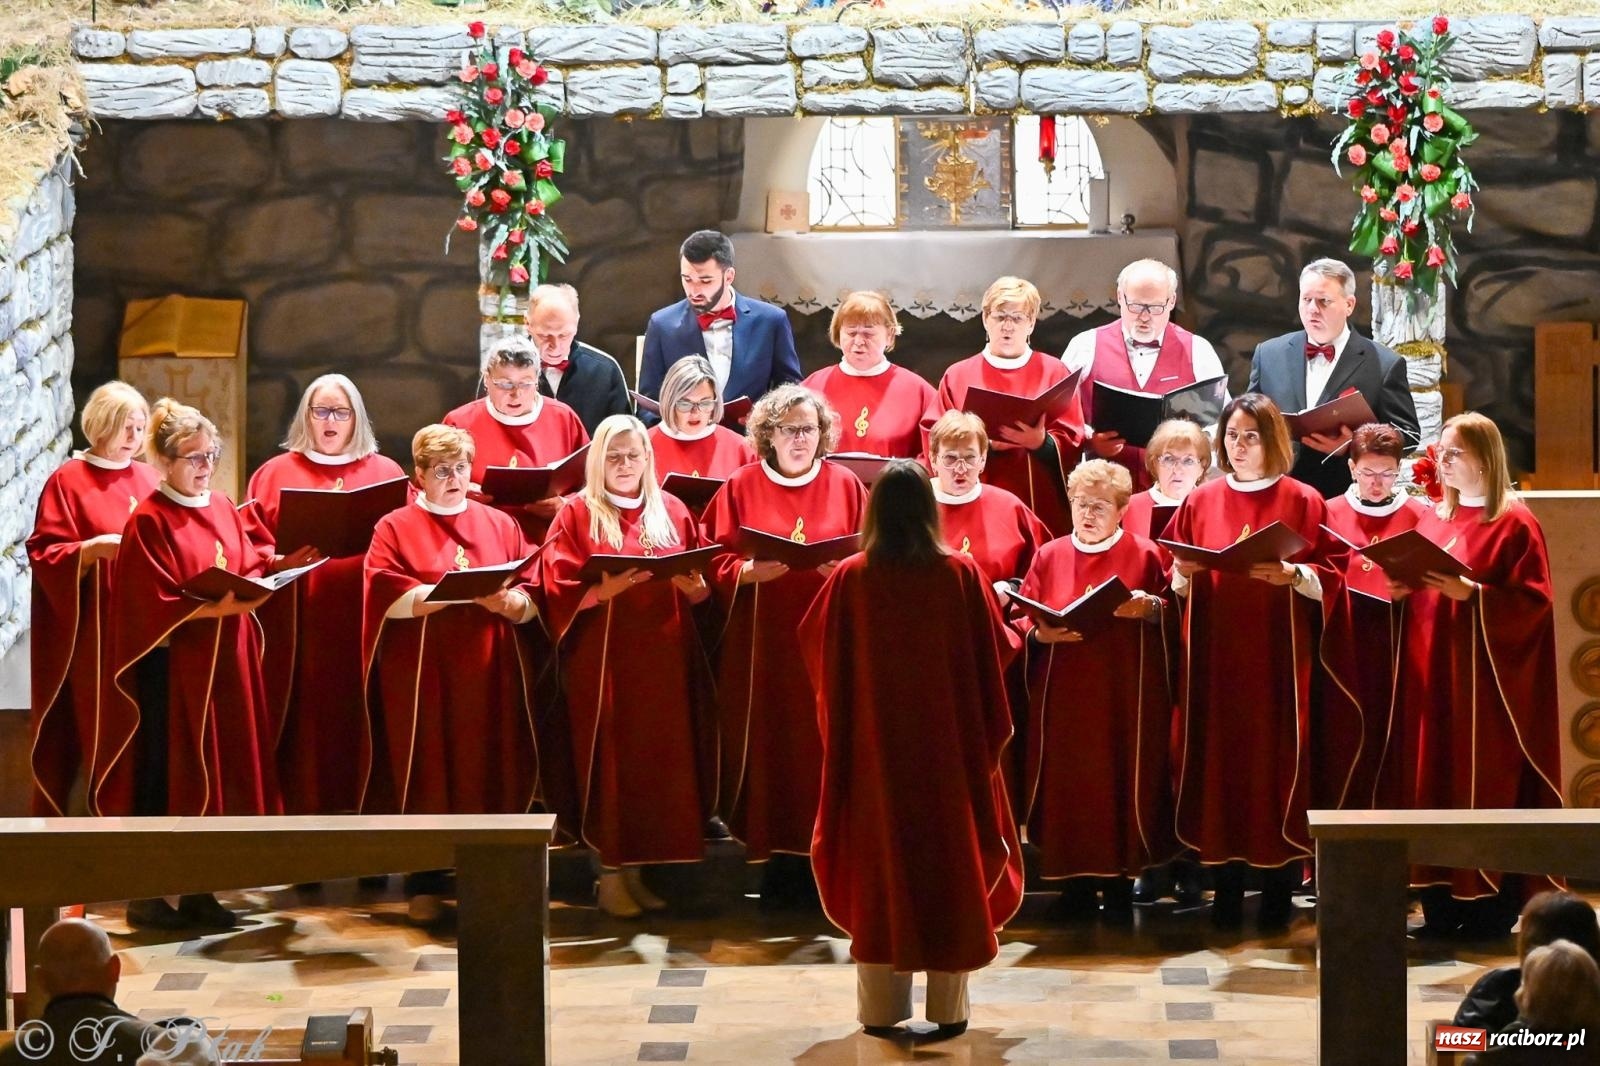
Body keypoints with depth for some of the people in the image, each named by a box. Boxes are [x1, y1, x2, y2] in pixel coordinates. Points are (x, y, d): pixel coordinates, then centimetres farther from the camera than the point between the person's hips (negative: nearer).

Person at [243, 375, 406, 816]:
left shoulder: (386, 473, 12)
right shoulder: (276, 474, 10)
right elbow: (253, 547, 5)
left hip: (365, 619, 1)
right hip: (299, 626, 0)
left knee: (358, 716, -2)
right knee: (308, 719, -4)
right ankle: (302, 807, 0)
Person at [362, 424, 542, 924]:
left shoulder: (500, 525, 14)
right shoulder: (395, 527, 6)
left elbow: (533, 598, 6)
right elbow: (386, 596, -9)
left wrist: (505, 602, -15)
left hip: (489, 676, 2)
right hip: (421, 677, -2)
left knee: (490, 774, -1)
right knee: (427, 777, -3)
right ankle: (424, 883, 4)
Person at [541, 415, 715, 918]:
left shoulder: (672, 512, 12)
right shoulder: (577, 515, 2)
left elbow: (704, 589, 10)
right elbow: (561, 590, -7)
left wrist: (693, 586, -11)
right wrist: (607, 589, -22)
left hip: (663, 659, 4)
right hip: (603, 661, -4)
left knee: (659, 758, 3)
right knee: (611, 760, -4)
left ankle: (638, 870, 11)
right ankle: (611, 874, 2)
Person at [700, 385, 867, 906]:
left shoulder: (845, 486, 6)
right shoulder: (740, 488, 4)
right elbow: (717, 565, 2)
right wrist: (749, 572, -17)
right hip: (762, 646, 0)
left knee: (824, 746, 0)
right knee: (769, 746, -1)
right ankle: (780, 860, 8)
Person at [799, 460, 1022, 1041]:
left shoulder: (850, 577, -8)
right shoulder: (961, 574, -9)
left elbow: (815, 644, 7)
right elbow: (996, 652, -1)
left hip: (873, 745, 1)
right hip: (948, 742, 0)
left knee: (878, 869, 9)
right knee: (953, 865, 9)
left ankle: (881, 1009, 11)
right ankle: (949, 1008, 11)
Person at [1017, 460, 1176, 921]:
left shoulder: (1144, 555, 3)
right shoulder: (1049, 557, 10)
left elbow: (1174, 614, 1)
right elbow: (1023, 618, 8)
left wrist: (1150, 610, -18)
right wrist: (1041, 633, -12)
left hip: (1125, 695, -2)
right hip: (1063, 696, 2)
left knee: (1122, 781, -2)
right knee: (1068, 784, 1)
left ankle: (1121, 885, 8)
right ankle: (1077, 883, 10)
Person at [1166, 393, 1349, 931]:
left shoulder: (1302, 501, 2)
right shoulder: (1200, 501, 10)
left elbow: (1330, 576, -3)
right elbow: (1174, 577, 12)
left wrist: (1291, 574, -20)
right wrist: (1182, 574, -9)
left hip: (1279, 659, -2)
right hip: (1215, 657, 2)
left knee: (1277, 757, -2)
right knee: (1219, 758, 0)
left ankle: (1278, 892, 5)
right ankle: (1225, 889, 7)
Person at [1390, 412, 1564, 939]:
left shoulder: (1514, 522, -6)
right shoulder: (1433, 519, 15)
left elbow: (1533, 601, -12)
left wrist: (1472, 593, -22)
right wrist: (1403, 589, -1)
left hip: (1485, 678, -7)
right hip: (1432, 675, 7)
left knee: (1487, 785, -5)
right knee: (1435, 780, 5)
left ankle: (1492, 905, 1)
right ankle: (1443, 903, 9)